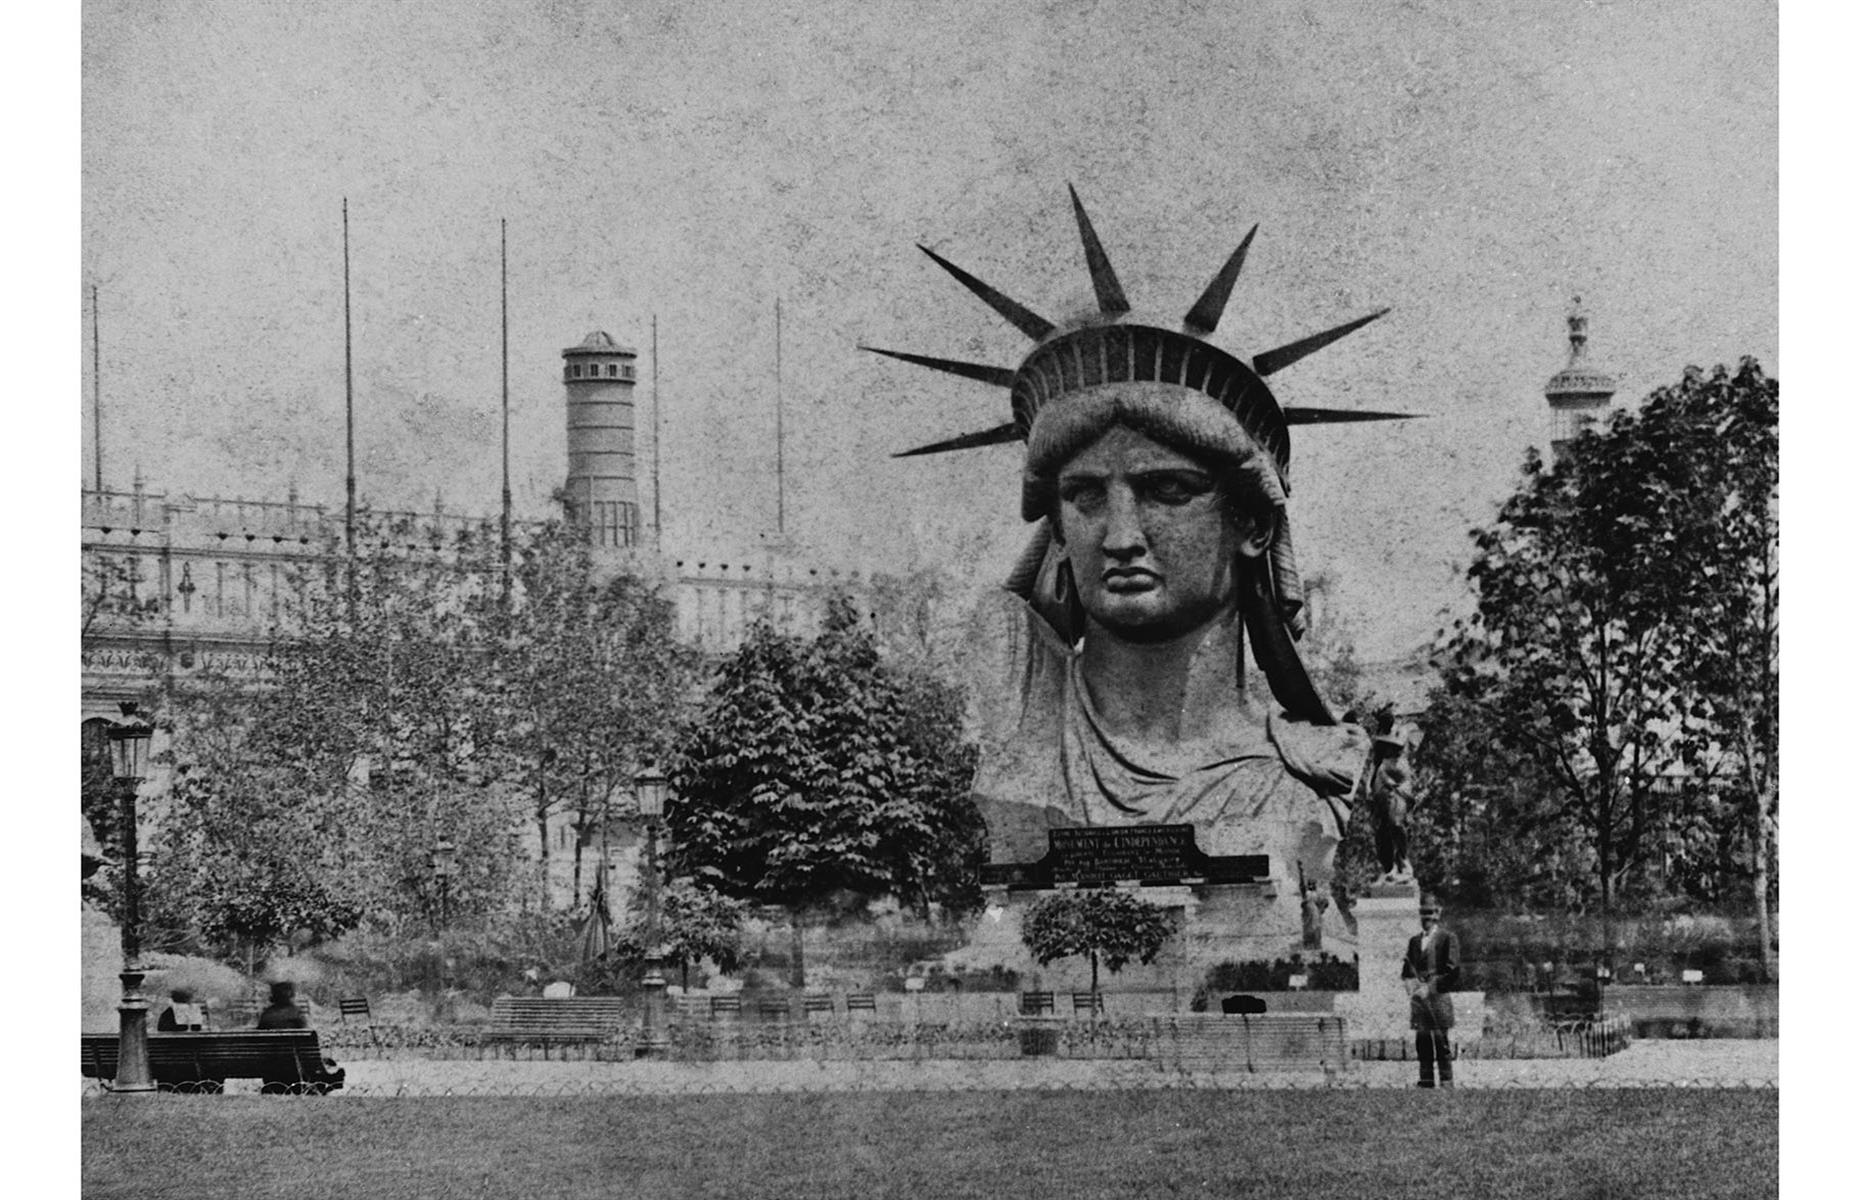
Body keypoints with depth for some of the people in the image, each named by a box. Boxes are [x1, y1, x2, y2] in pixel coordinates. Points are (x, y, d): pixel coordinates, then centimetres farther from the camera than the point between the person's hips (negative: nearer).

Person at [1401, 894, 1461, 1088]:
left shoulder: (1448, 938, 2)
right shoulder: (1414, 941, 19)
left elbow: (1452, 971, -6)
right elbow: (1407, 970, 18)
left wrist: (1429, 988, -12)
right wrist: (1412, 985, -3)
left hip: (1439, 997, -5)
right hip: (1418, 998, 5)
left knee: (1442, 1041, -8)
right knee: (1422, 1042, 2)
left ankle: (1446, 1083, -8)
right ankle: (1425, 1081, 4)